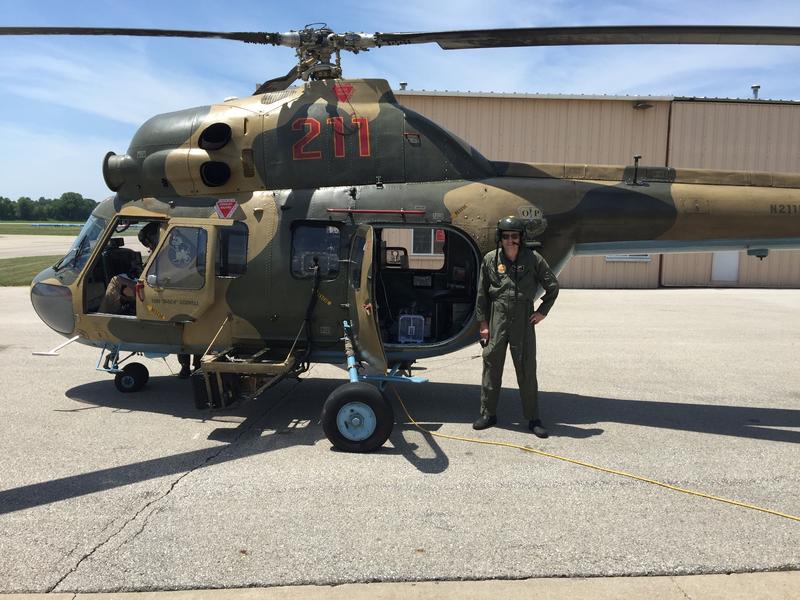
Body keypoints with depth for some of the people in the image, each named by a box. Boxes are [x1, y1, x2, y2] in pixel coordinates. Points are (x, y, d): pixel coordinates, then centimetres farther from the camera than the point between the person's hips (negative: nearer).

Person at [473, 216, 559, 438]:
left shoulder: (533, 259, 0)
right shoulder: (490, 259, 1)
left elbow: (552, 286, 11)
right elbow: (482, 294, 6)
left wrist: (542, 311, 4)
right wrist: (483, 323, 3)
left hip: (524, 321, -1)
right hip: (497, 319, 1)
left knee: (527, 370, 4)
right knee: (491, 366, 6)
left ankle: (533, 419, 14)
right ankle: (488, 414, 19)